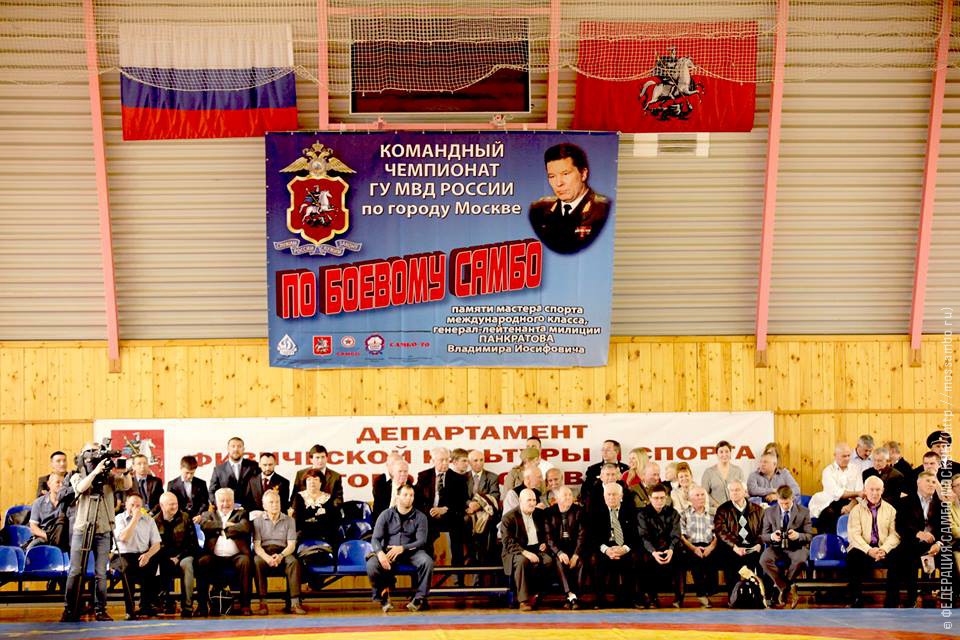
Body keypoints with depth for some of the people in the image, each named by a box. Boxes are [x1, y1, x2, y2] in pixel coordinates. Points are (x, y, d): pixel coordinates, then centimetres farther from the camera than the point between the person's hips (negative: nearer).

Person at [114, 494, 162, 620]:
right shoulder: (119, 519, 3)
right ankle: (130, 611, -27)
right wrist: (135, 518, -13)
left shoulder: (148, 520, 11)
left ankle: (145, 607, -13)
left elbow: (156, 544, 4)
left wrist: (148, 555, -17)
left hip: (144, 556, 3)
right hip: (124, 556, -3)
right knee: (127, 568, -36)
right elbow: (123, 538, -17)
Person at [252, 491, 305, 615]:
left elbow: (291, 545, 2)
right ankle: (262, 603, -36)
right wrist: (267, 557, -23)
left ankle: (294, 603, -37)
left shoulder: (289, 520, 11)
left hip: (283, 552, 0)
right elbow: (257, 545, -1)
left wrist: (280, 556, -21)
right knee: (257, 562, -35)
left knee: (293, 561, -33)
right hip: (264, 552, 0)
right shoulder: (258, 521, 9)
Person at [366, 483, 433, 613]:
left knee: (427, 562, -32)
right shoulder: (386, 515, 2)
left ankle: (419, 598, -12)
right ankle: (383, 597, -5)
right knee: (371, 565, -30)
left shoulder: (420, 517, 1)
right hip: (388, 551, 0)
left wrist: (402, 548, -24)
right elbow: (375, 539, -4)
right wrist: (380, 553, -27)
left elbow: (421, 541, -7)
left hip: (411, 551, 0)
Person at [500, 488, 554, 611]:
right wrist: (525, 552, -27)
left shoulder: (540, 514, 11)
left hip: (536, 549, 4)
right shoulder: (509, 517, -6)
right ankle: (523, 600, -32)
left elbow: (545, 532, 28)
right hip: (516, 551, -4)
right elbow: (508, 543, -14)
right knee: (522, 561, -38)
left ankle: (534, 595, -14)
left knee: (548, 561, -28)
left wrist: (544, 543, 5)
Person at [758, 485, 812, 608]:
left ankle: (783, 587, -11)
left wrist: (798, 535, -22)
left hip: (796, 547, -2)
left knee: (800, 560, -38)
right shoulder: (769, 512, 7)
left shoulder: (804, 511, 3)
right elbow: (763, 536, 6)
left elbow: (809, 536, 1)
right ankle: (789, 588, -18)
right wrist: (771, 537, -19)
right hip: (776, 547, 2)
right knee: (764, 560, -33)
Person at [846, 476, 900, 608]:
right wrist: (869, 550, -22)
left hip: (884, 549, 1)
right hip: (863, 549, -1)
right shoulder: (857, 510, 9)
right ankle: (856, 601, -25)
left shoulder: (890, 509, 14)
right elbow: (854, 535, -5)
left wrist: (884, 549, -18)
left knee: (897, 558, -31)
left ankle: (891, 602, -20)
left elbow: (894, 534, 2)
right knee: (853, 557, -35)